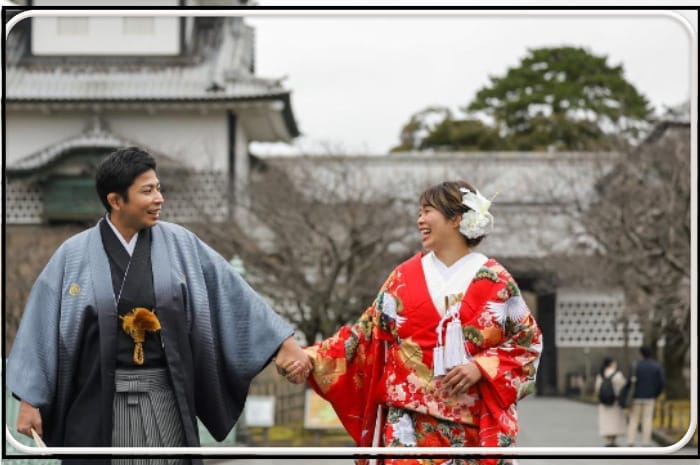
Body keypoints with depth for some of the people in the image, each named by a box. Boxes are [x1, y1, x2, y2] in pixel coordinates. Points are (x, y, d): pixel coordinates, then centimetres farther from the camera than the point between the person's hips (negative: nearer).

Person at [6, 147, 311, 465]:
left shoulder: (180, 245, 1)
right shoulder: (74, 254, -3)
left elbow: (232, 293, 3)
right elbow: (43, 326, -1)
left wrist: (284, 342, -1)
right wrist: (30, 400, -3)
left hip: (165, 397, 1)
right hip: (99, 399, -1)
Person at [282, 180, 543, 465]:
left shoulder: (496, 282, 3)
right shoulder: (404, 277, 7)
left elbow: (527, 340, 5)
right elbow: (367, 334, 8)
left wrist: (481, 367, -10)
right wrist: (311, 359, -3)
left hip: (474, 424, 0)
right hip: (410, 422, 1)